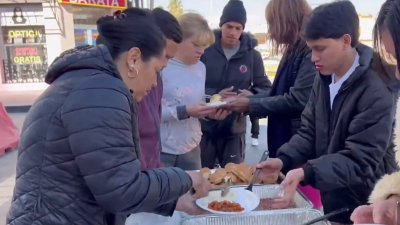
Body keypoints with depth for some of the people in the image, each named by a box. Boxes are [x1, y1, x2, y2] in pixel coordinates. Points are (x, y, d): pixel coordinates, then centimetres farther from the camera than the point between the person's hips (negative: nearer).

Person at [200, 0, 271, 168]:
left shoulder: (252, 55, 2)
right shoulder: (205, 49, -6)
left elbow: (265, 88, 6)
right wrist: (215, 95, -23)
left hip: (234, 130, 1)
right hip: (204, 127, -1)